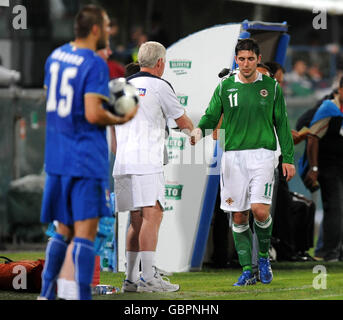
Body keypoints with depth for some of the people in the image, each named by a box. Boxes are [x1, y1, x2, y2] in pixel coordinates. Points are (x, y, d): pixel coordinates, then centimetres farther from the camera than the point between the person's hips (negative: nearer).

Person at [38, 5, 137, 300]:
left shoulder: (56, 56, 11)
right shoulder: (95, 65, -13)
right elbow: (93, 114, -21)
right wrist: (121, 119, -4)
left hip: (56, 157, 7)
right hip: (87, 159, -7)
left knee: (63, 230, 15)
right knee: (85, 231, -7)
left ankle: (46, 293, 10)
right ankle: (83, 298, -10)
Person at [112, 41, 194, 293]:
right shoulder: (159, 86, -1)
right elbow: (182, 120, 9)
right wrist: (193, 131, 30)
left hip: (122, 163, 7)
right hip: (146, 162, -7)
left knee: (137, 220, 12)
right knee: (152, 215, -10)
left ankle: (131, 278, 11)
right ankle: (148, 278, -18)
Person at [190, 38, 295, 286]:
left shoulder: (271, 87, 6)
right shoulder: (225, 87, 8)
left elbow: (282, 124, 9)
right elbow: (211, 117, 7)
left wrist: (288, 158, 4)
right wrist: (200, 130, -16)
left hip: (262, 155, -2)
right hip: (233, 156, 2)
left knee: (260, 211, -16)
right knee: (239, 217, 1)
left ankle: (264, 256, 9)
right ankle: (248, 271, 9)